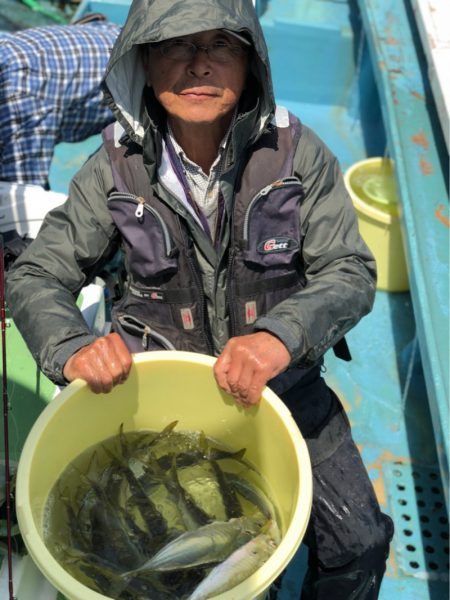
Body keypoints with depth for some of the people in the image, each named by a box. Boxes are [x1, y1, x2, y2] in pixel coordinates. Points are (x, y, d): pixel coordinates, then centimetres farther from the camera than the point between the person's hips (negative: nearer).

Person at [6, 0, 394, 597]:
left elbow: (351, 272, -13)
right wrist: (72, 347, -28)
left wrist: (281, 334, -34)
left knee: (358, 543, -2)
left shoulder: (296, 151, -12)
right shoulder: (118, 166, -10)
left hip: (283, 380, 0)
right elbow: (36, 276, -6)